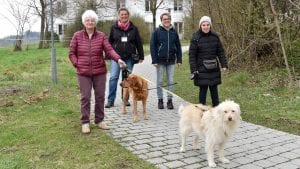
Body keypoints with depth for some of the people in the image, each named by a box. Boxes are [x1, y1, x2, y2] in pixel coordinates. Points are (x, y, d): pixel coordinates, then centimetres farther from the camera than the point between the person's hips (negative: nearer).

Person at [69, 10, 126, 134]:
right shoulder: (77, 36, 1)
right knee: (85, 97, -1)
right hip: (83, 73, -1)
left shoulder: (101, 36, 1)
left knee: (100, 96, 6)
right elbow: (72, 53, 6)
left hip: (100, 72, 1)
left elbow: (109, 50, -11)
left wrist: (118, 59, -28)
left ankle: (99, 121, 21)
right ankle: (85, 123, 9)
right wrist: (77, 65, -7)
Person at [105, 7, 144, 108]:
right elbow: (109, 42, 8)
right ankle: (110, 100, -3)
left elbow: (139, 43, 8)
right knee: (113, 77, -9)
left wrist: (141, 56, 6)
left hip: (129, 57, 1)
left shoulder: (133, 28, 5)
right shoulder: (114, 28, 5)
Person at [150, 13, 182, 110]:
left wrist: (179, 59, 3)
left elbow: (178, 46, 9)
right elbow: (152, 46, -4)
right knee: (159, 81, 5)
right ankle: (160, 100, 16)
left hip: (171, 61, 2)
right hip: (160, 61, -2)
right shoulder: (157, 31, -1)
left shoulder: (174, 32, 7)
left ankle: (170, 100, 14)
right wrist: (154, 60, -11)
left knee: (171, 81, 5)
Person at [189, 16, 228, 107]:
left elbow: (220, 51, 8)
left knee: (214, 89, 11)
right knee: (203, 89, 0)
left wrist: (224, 64, 1)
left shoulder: (215, 36, 4)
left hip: (214, 68, 4)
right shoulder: (195, 37, -6)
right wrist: (194, 69, -12)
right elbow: (192, 54, -6)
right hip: (202, 69, -4)